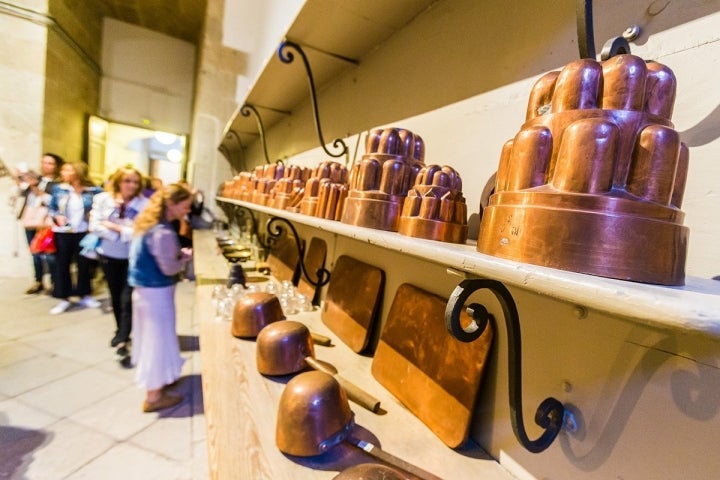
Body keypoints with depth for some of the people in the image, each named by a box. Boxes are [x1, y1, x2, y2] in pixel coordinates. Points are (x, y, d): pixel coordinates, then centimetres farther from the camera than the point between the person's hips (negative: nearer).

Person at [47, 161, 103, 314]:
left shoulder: (93, 190, -6)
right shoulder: (58, 189, 0)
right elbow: (51, 208, 7)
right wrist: (56, 217, -12)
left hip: (84, 233, -1)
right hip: (62, 233, 1)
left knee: (84, 264, 9)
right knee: (62, 264, 7)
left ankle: (85, 295, 24)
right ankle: (64, 299, 18)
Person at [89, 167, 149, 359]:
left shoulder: (144, 204, -11)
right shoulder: (102, 199, -2)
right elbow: (95, 226, -9)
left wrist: (115, 227, -18)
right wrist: (125, 232, -17)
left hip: (132, 257, -3)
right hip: (108, 255, 4)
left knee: (127, 299, -6)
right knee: (115, 297, 18)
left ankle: (122, 340, 4)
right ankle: (121, 331, 37)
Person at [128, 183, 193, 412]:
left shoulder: (149, 222, 5)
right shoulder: (163, 232, -26)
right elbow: (169, 269, -22)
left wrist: (178, 252, 2)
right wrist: (187, 256, -6)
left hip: (144, 287, 10)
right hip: (156, 291, -10)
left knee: (150, 336, 21)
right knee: (158, 339, 2)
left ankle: (157, 380, 40)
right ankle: (154, 396, 16)